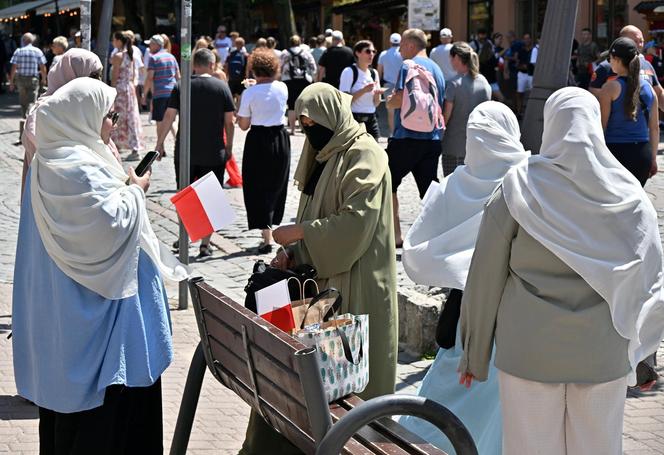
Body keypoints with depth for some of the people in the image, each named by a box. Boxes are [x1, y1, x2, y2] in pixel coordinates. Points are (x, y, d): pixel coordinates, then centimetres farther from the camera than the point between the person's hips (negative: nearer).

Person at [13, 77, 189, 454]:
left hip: (63, 306, 11)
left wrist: (123, 187, 11)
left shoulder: (53, 161, 12)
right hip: (93, 309, -11)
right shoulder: (77, 168, -21)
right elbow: (110, 225, -25)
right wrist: (135, 191, -10)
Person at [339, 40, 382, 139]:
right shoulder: (349, 72, -6)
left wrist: (377, 95, -6)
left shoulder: (374, 73, 12)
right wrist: (364, 90, -21)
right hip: (354, 119, -6)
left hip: (371, 119, 6)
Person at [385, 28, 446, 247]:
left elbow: (401, 99, -19)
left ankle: (395, 235, 2)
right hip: (433, 138, 7)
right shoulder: (437, 69, 18)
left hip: (408, 136, -7)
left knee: (386, 183, 5)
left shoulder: (409, 66, -9)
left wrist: (389, 101, 0)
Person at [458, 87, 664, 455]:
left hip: (530, 352, -1)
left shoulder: (519, 189, -7)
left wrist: (474, 353, 6)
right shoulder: (628, 194, -2)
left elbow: (485, 277, -4)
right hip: (604, 355, 2)